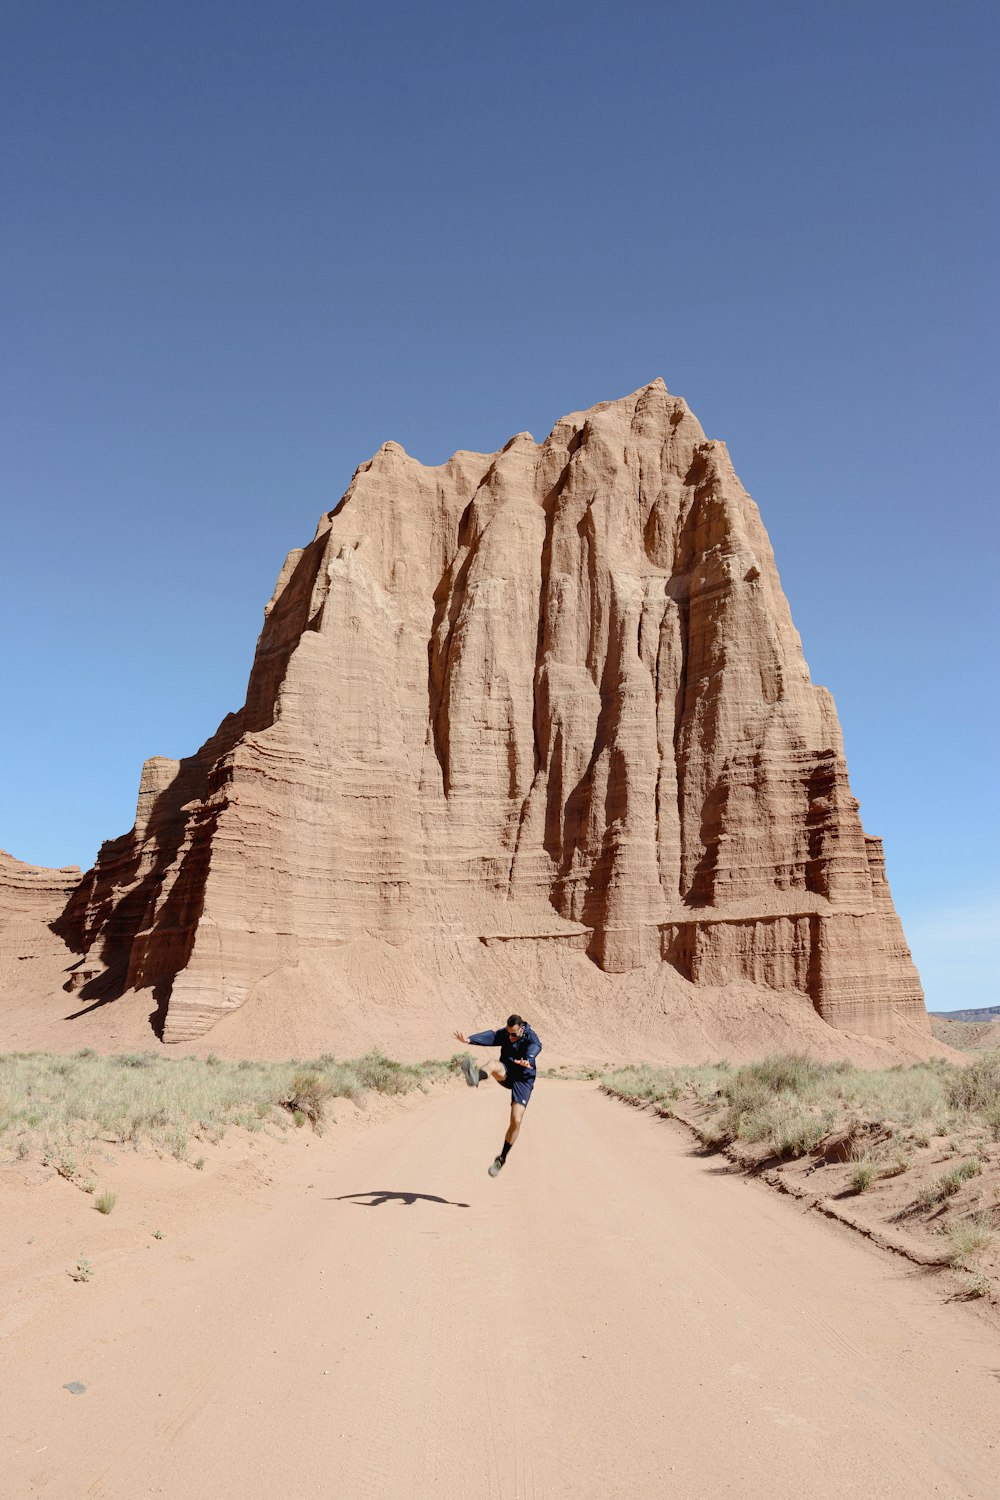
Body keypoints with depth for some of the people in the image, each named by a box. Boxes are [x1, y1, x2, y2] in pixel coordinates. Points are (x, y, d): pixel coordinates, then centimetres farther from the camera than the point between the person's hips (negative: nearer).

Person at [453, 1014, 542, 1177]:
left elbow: (534, 1049, -41)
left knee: (516, 1121, -12)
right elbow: (490, 1037, -26)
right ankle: (476, 1078, -69)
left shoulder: (531, 1039, -17)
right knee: (494, 1064, -32)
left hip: (523, 1080, -2)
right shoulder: (504, 1033, -6)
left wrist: (527, 1061, -66)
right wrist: (469, 1040, -47)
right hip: (506, 1074, 2)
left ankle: (501, 1158, 8)